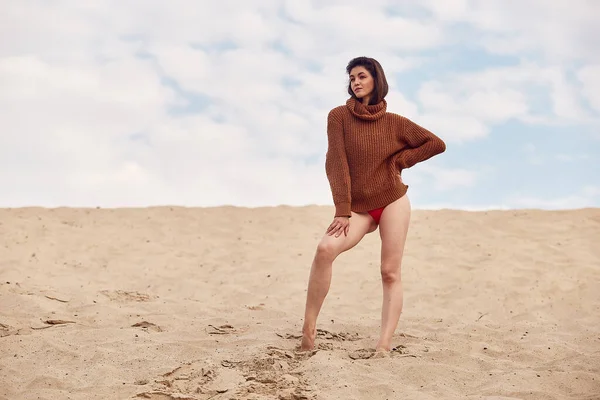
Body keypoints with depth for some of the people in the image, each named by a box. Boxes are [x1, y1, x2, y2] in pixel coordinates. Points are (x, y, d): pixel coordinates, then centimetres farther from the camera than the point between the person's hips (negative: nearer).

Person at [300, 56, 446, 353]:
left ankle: (385, 345, -5)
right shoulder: (339, 116, 0)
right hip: (358, 207, -1)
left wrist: (400, 160, 0)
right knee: (325, 248, -26)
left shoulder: (394, 122, 3)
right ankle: (308, 329, -22)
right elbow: (336, 163, -7)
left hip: (393, 201, 1)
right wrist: (342, 212, -14)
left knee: (390, 273, -5)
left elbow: (437, 144, 9)